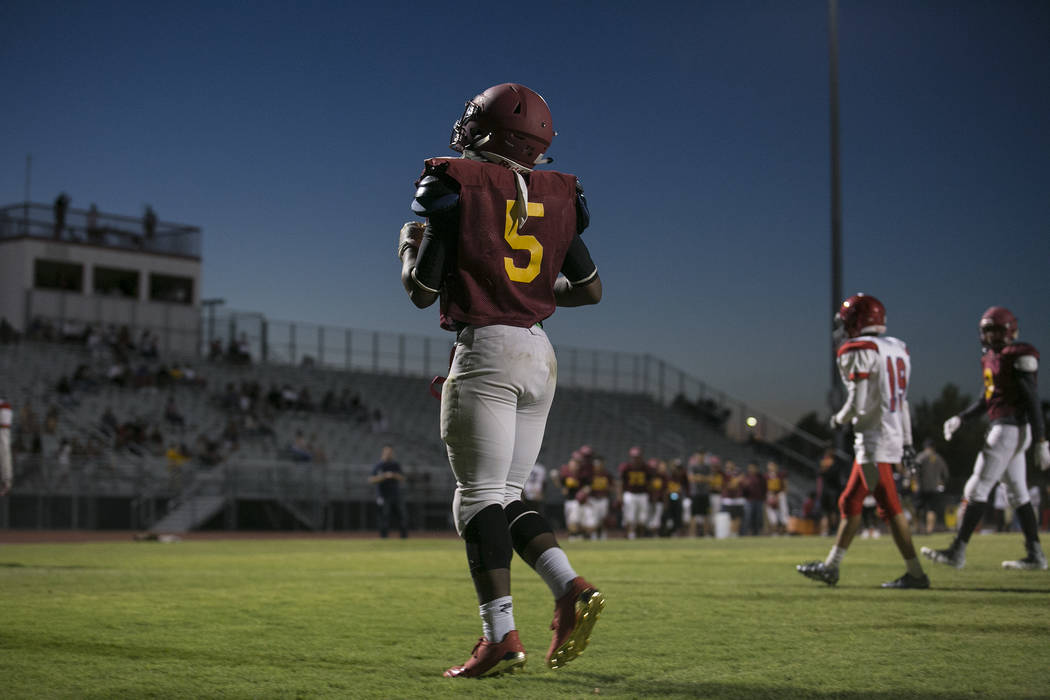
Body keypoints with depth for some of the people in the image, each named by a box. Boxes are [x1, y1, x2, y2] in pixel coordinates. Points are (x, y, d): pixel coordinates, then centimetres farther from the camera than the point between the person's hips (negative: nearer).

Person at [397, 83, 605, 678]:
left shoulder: (456, 189, -5)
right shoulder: (556, 196, 11)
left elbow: (422, 292, -4)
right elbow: (592, 290, 12)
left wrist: (409, 246, 16)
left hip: (484, 351, -6)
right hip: (541, 356, 6)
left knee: (479, 496, -3)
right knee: (507, 495, 14)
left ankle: (502, 637, -9)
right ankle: (572, 588, -3)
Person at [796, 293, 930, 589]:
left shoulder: (858, 353, -12)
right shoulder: (896, 349, 14)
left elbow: (859, 404, -17)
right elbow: (902, 402, 17)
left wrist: (839, 420, 2)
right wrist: (907, 442, 20)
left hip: (874, 440, -9)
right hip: (893, 435, 9)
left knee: (890, 507, -5)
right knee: (850, 502, 15)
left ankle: (915, 573, -1)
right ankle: (830, 566, 22)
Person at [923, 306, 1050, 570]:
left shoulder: (1019, 357, -13)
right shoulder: (991, 359, 14)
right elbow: (986, 400, 22)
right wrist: (960, 419, 10)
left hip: (1010, 429, -10)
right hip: (1002, 428, 10)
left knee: (977, 489, -8)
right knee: (1017, 493, 11)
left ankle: (957, 551, -5)